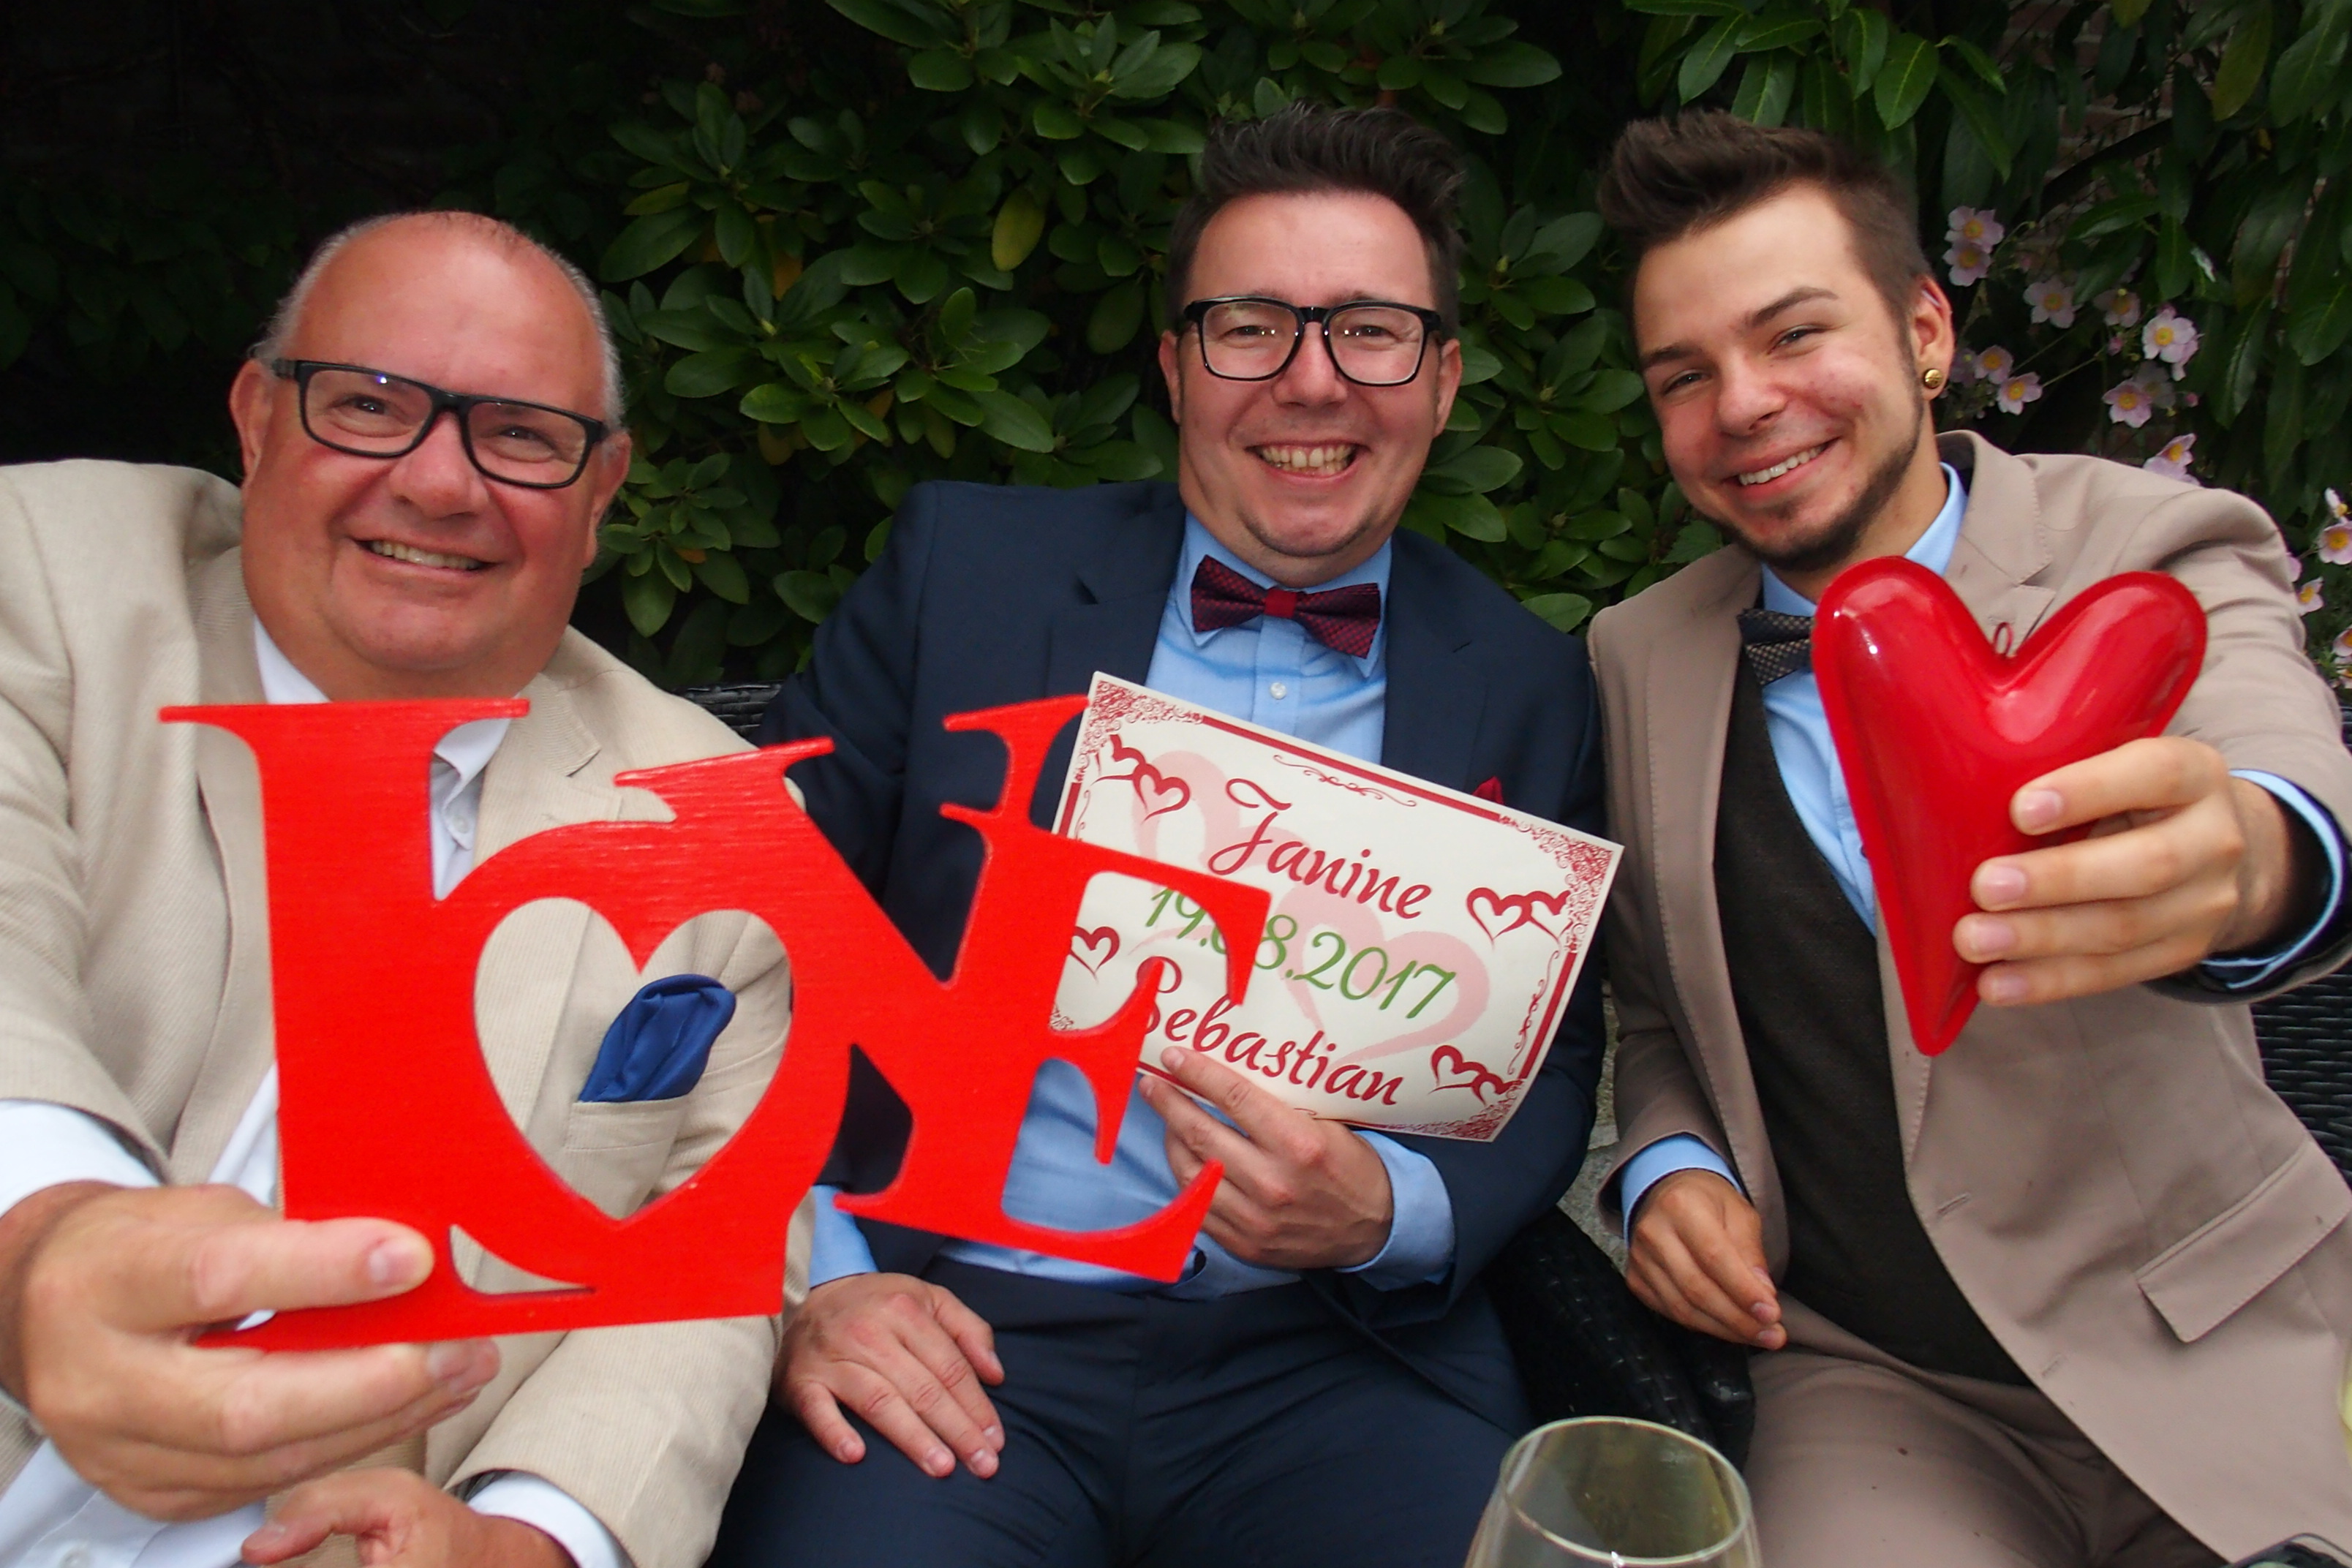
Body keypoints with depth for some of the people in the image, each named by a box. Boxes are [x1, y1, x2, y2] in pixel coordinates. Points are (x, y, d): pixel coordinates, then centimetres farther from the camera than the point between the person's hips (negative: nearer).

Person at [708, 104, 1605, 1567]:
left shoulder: (1534, 688, 6)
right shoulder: (961, 567, 2)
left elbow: (1550, 1071, 8)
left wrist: (1388, 1214, -12)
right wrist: (807, 1274, -9)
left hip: (1337, 1357, 2)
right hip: (965, 1330, -1)